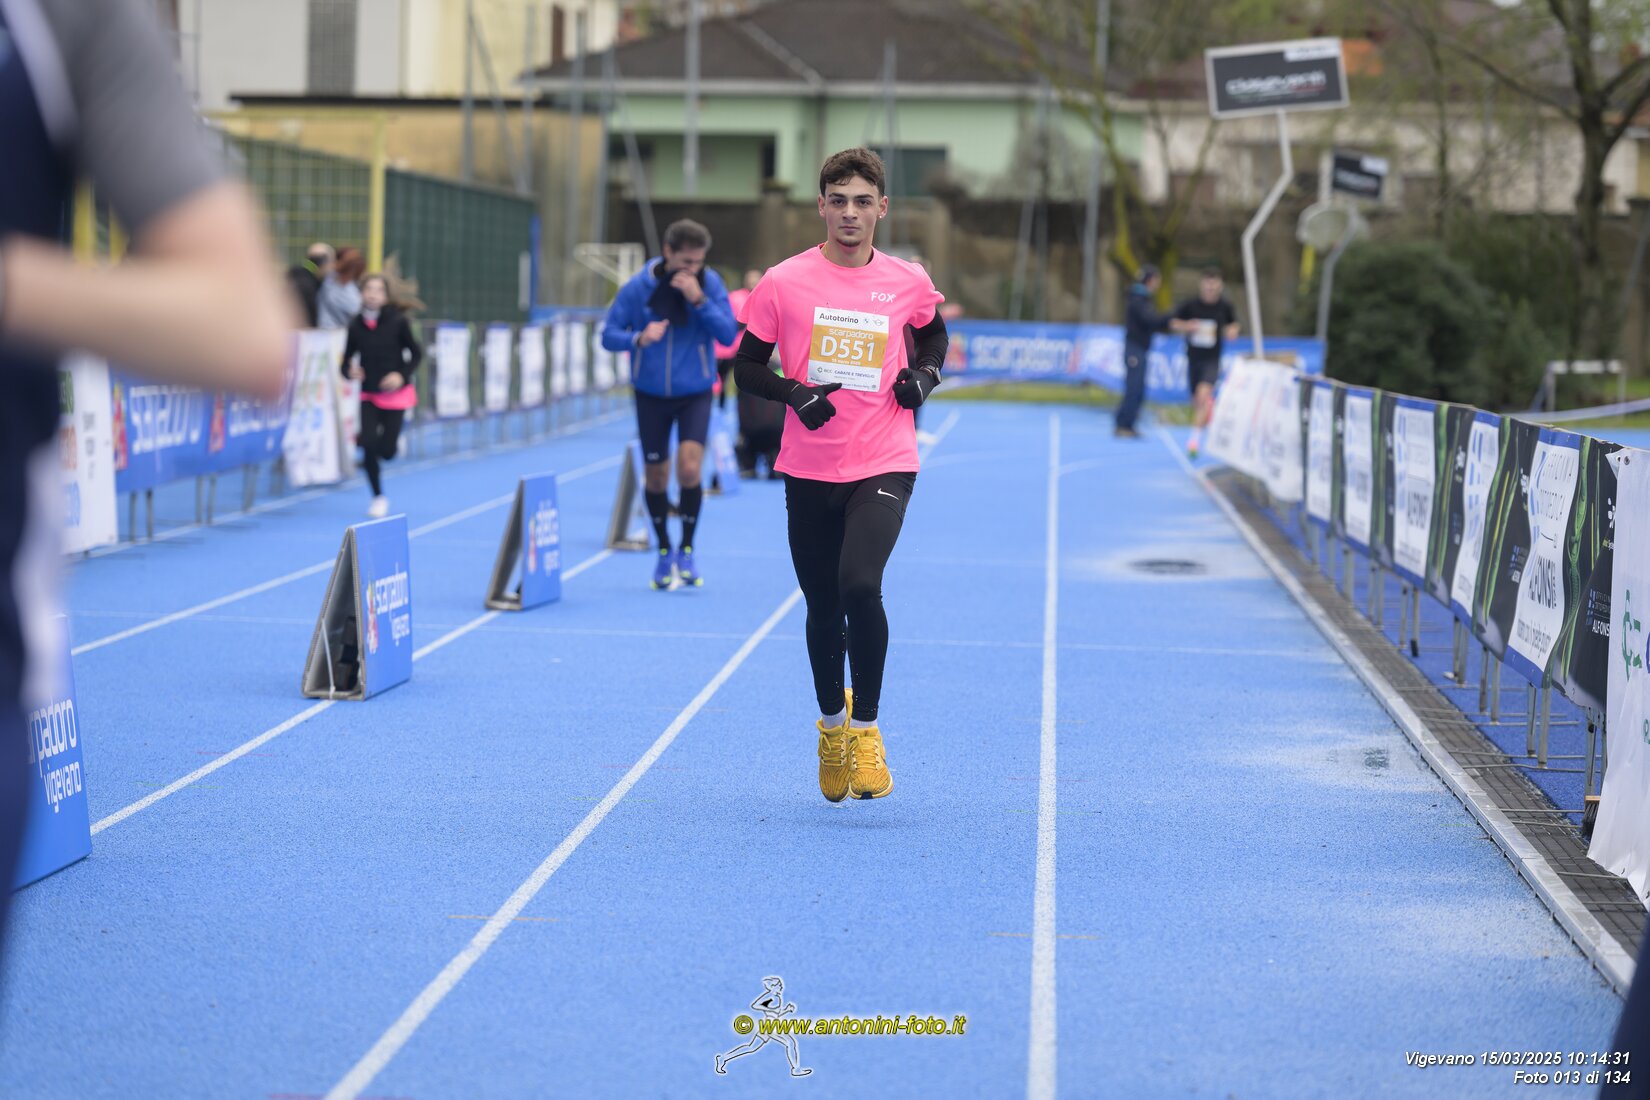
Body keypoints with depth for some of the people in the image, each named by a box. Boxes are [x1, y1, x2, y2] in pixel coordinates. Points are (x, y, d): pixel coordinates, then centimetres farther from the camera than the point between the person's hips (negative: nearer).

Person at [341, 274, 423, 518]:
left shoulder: (397, 321, -10)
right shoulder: (356, 324, -5)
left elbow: (416, 353, -1)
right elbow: (347, 359, 2)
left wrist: (402, 375, -14)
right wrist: (349, 371, -20)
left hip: (395, 393, -1)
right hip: (369, 394, 1)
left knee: (387, 451, -3)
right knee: (368, 445, -9)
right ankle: (378, 497, 9)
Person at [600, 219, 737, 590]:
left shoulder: (710, 283, -9)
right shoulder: (638, 288, -11)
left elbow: (728, 334, -16)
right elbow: (609, 336, -8)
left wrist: (699, 299, -27)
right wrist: (639, 338, -27)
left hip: (695, 394, -1)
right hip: (651, 395, 1)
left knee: (689, 469, -17)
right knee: (656, 478, 6)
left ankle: (687, 550, 3)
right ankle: (664, 553, 28)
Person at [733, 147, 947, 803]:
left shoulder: (909, 283, 2)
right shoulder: (783, 283, -2)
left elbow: (933, 335, 23)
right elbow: (746, 368, 5)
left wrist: (924, 375, 2)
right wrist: (795, 393, -14)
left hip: (885, 465, -1)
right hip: (809, 470, 1)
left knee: (860, 584, -23)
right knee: (823, 608, 9)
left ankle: (866, 728, -4)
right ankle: (831, 721, 37)